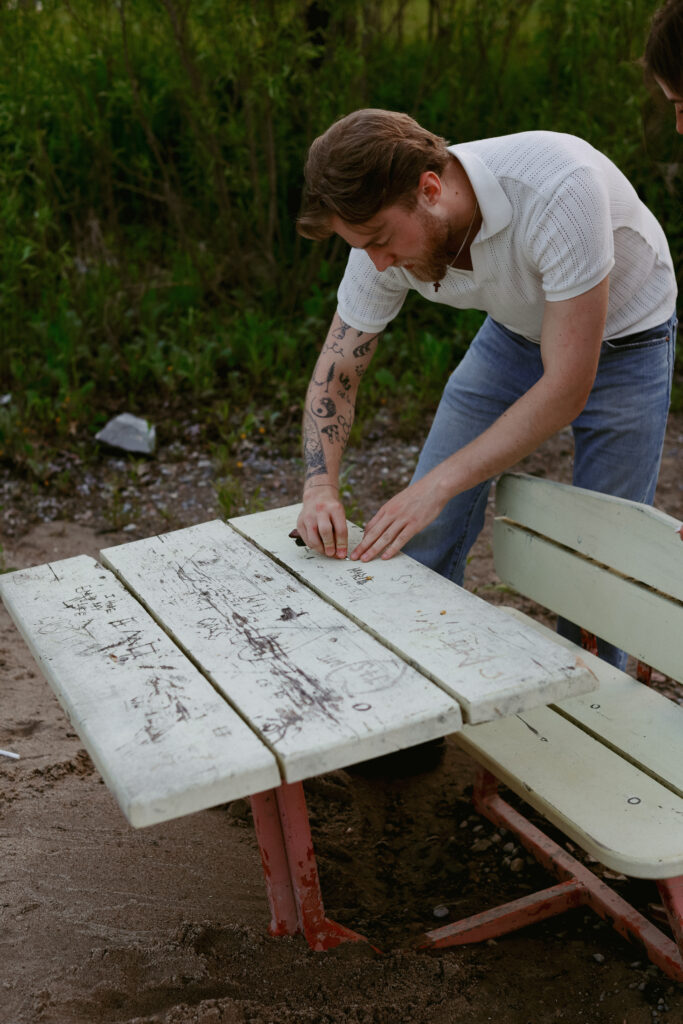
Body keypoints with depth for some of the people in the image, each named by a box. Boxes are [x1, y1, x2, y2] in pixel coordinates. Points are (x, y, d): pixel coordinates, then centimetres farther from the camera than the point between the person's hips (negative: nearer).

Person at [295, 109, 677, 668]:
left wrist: (439, 484, -35)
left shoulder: (558, 187, -40)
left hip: (624, 338, -4)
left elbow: (567, 390, -35)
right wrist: (320, 486, -26)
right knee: (425, 535, -2)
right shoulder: (386, 229, -22)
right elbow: (336, 374, -9)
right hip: (514, 331, 4)